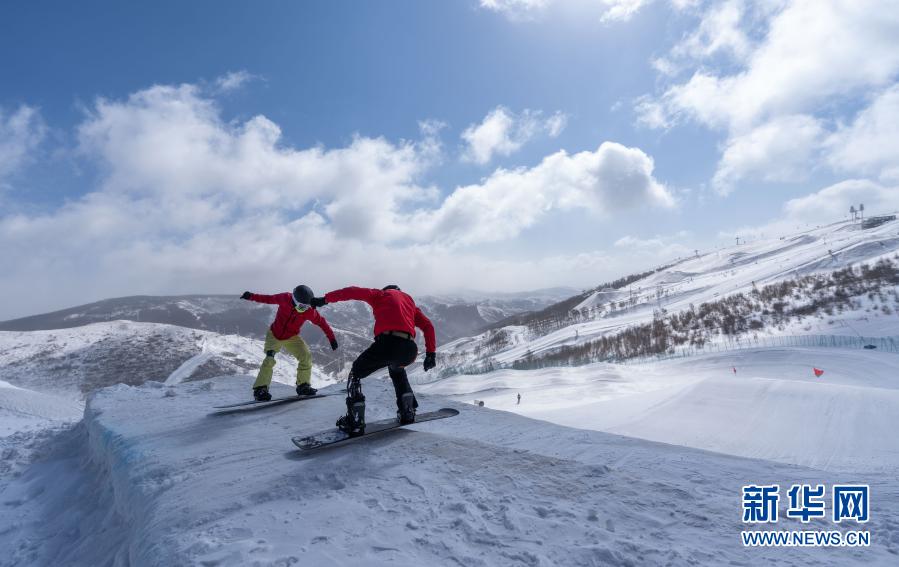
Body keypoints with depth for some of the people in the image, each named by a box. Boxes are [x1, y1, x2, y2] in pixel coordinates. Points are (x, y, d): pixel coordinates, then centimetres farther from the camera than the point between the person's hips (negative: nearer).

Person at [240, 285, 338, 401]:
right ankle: (260, 389, -7)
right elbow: (268, 299, -6)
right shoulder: (285, 298, -22)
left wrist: (331, 338, -9)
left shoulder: (309, 311, -21)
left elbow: (322, 322, -10)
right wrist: (251, 296, -12)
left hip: (292, 337, 1)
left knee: (306, 356, -14)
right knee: (269, 360, -18)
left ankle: (303, 386, 2)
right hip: (274, 335, -1)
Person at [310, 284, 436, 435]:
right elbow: (428, 326, 24)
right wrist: (431, 353, 23)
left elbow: (353, 292, 11)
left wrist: (325, 299, 14)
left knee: (356, 373, 19)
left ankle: (355, 422, 9)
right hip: (410, 349, 5)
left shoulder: (381, 294, 24)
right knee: (397, 369, 39)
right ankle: (407, 413, 31)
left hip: (388, 342, -5)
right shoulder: (409, 300, 34)